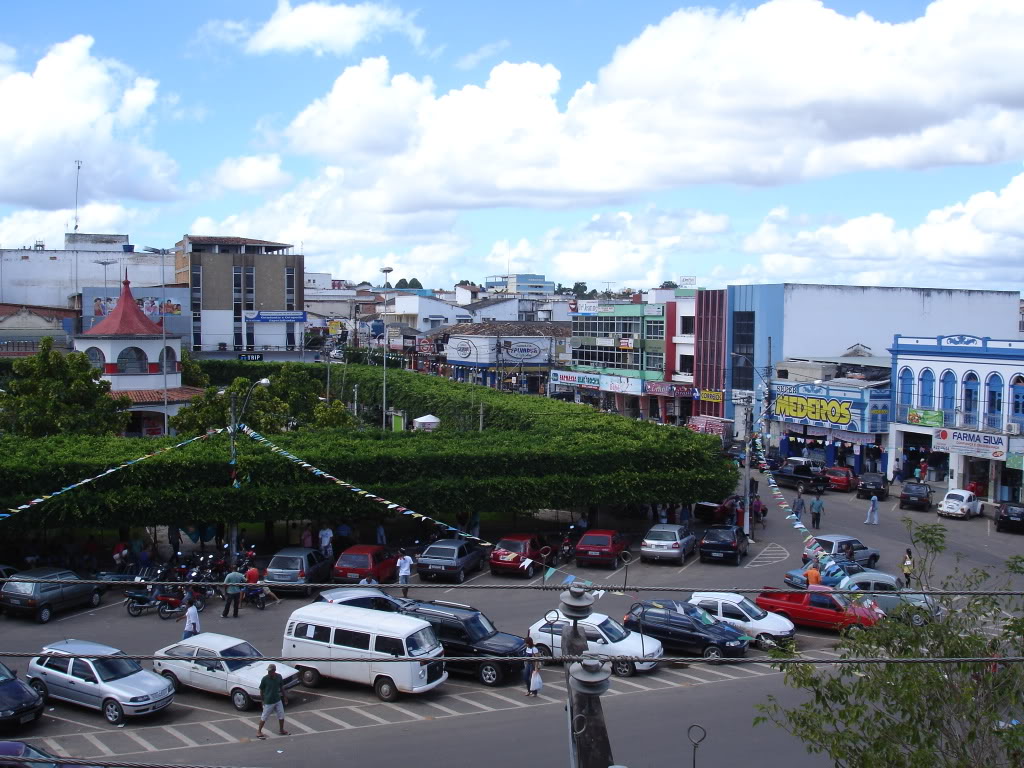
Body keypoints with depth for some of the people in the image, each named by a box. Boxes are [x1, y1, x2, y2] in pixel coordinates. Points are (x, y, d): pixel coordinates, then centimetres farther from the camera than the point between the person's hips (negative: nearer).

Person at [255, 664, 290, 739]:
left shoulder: (279, 677, -7)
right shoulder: (265, 679, -18)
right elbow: (261, 690, -7)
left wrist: (283, 695, 14)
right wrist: (262, 700, -4)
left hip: (278, 700, 4)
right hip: (268, 702, -4)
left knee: (281, 716, 14)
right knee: (264, 717, 6)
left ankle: (281, 730, 34)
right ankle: (259, 731, 23)